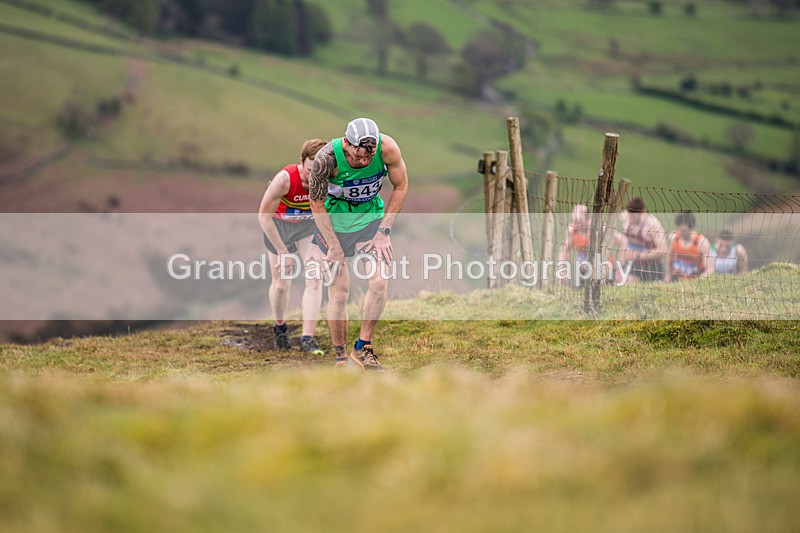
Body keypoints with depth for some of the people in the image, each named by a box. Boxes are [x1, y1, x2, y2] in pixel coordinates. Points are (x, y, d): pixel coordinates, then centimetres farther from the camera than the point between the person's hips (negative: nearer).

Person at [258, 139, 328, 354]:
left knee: (314, 279, -12)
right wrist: (282, 252, -22)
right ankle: (280, 327, 33)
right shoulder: (284, 179, -35)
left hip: (310, 224, 2)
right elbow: (264, 216, -25)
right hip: (278, 225, -2)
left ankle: (308, 338, -8)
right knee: (281, 284, 4)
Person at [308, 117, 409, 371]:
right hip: (334, 219, -2)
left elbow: (401, 187, -7)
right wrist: (334, 245, -14)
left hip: (372, 215, 2)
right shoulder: (327, 157, -30)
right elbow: (316, 203, -15)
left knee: (380, 282, -15)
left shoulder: (388, 148, -24)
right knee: (339, 291, -6)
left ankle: (363, 348, 0)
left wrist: (383, 231, -10)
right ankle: (340, 358, 8)